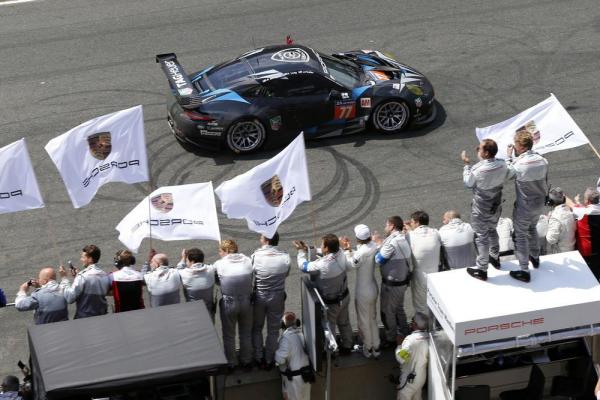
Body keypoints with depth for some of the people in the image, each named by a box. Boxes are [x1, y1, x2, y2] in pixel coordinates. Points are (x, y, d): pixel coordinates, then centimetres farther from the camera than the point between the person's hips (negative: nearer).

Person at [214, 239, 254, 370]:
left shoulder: (219, 264, -14)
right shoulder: (248, 261, -7)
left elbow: (217, 281, -4)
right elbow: (252, 279, -3)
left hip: (228, 304, -2)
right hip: (247, 301, 2)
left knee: (228, 335, 18)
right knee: (246, 333, 22)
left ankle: (230, 364, 30)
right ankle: (246, 361, 36)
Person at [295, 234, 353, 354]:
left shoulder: (322, 265, -37)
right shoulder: (341, 254, -20)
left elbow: (303, 266, -21)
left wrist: (301, 251, -4)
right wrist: (308, 249, 0)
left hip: (331, 303, -6)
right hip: (344, 297, 6)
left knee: (329, 327, 18)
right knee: (344, 322, 27)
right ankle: (347, 346, 46)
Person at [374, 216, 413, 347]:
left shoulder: (392, 242, -26)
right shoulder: (403, 239, 3)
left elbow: (379, 260, -19)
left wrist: (378, 243, -7)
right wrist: (381, 243, 2)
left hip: (392, 283, -9)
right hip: (403, 280, 9)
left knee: (387, 311, 8)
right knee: (399, 308, 26)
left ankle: (389, 339, 20)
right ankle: (403, 332, 40)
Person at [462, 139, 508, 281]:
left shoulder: (477, 170, -32)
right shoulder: (502, 165, -16)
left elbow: (468, 183, -11)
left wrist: (466, 164, -3)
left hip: (481, 210, -6)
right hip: (496, 207, 6)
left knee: (481, 237, 9)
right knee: (492, 230, 30)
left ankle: (482, 270, 20)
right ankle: (495, 258, 48)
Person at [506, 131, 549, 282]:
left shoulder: (520, 165, -28)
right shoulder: (542, 161, -9)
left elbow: (508, 174, -8)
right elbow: (544, 179, 4)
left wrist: (509, 157, 3)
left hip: (524, 207, -6)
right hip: (539, 203, 6)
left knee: (521, 236, 7)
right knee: (532, 229, 30)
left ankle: (524, 271, 11)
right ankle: (535, 257, 48)